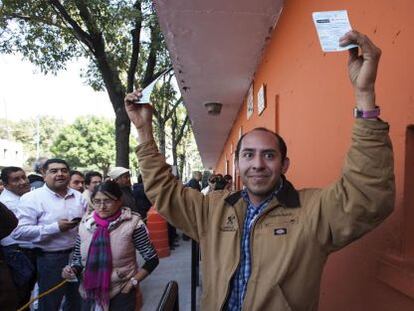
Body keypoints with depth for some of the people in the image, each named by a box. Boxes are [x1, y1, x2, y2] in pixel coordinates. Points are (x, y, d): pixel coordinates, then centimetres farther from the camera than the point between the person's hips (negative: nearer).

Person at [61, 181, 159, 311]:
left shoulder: (132, 223, -16)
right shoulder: (85, 224, -3)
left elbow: (152, 259, -9)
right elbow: (77, 259, 9)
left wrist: (133, 282, -13)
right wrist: (72, 270, -10)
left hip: (121, 295, -4)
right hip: (90, 294, 4)